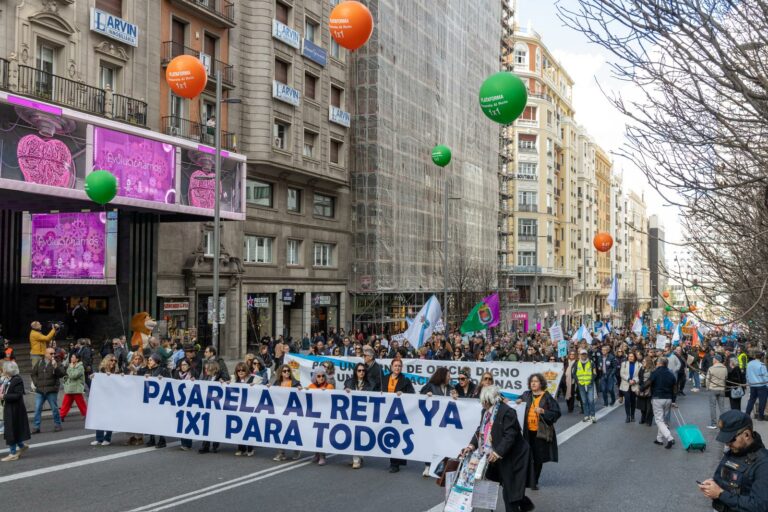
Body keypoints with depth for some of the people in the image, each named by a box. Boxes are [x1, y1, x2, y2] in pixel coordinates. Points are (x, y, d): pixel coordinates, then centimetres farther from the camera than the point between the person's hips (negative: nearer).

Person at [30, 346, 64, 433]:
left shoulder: (56, 363, -2)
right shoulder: (39, 363, 7)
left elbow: (62, 374, -13)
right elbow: (33, 373, 17)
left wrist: (56, 367, -26)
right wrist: (35, 383, 4)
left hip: (52, 390, -3)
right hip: (39, 390, 3)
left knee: (54, 408, 3)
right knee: (37, 409, 2)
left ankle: (57, 425, 15)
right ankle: (36, 427, 7)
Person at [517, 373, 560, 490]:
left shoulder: (547, 397, -6)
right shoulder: (527, 395, 6)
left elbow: (556, 413, -7)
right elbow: (521, 399, 27)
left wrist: (543, 411, -19)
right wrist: (519, 401, 5)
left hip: (540, 432, -3)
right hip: (528, 432, 3)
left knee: (538, 458, 4)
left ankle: (534, 481, 18)